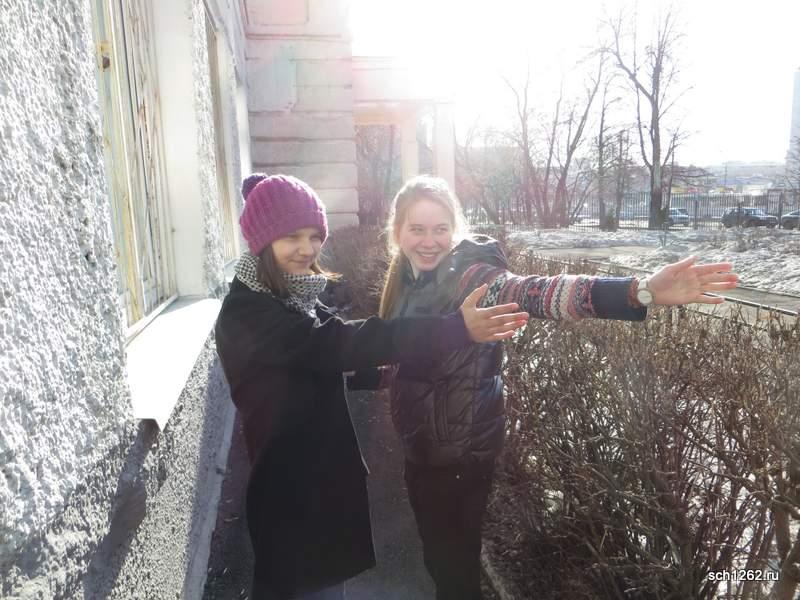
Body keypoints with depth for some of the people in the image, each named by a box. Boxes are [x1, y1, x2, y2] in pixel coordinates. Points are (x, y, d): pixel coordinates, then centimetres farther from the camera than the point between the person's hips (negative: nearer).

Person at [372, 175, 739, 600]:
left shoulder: (469, 275, -22)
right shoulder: (406, 278, 2)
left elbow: (533, 293, -42)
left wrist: (640, 291, -55)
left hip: (460, 452, -7)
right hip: (422, 445, 7)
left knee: (454, 563, 13)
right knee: (439, 555, 27)